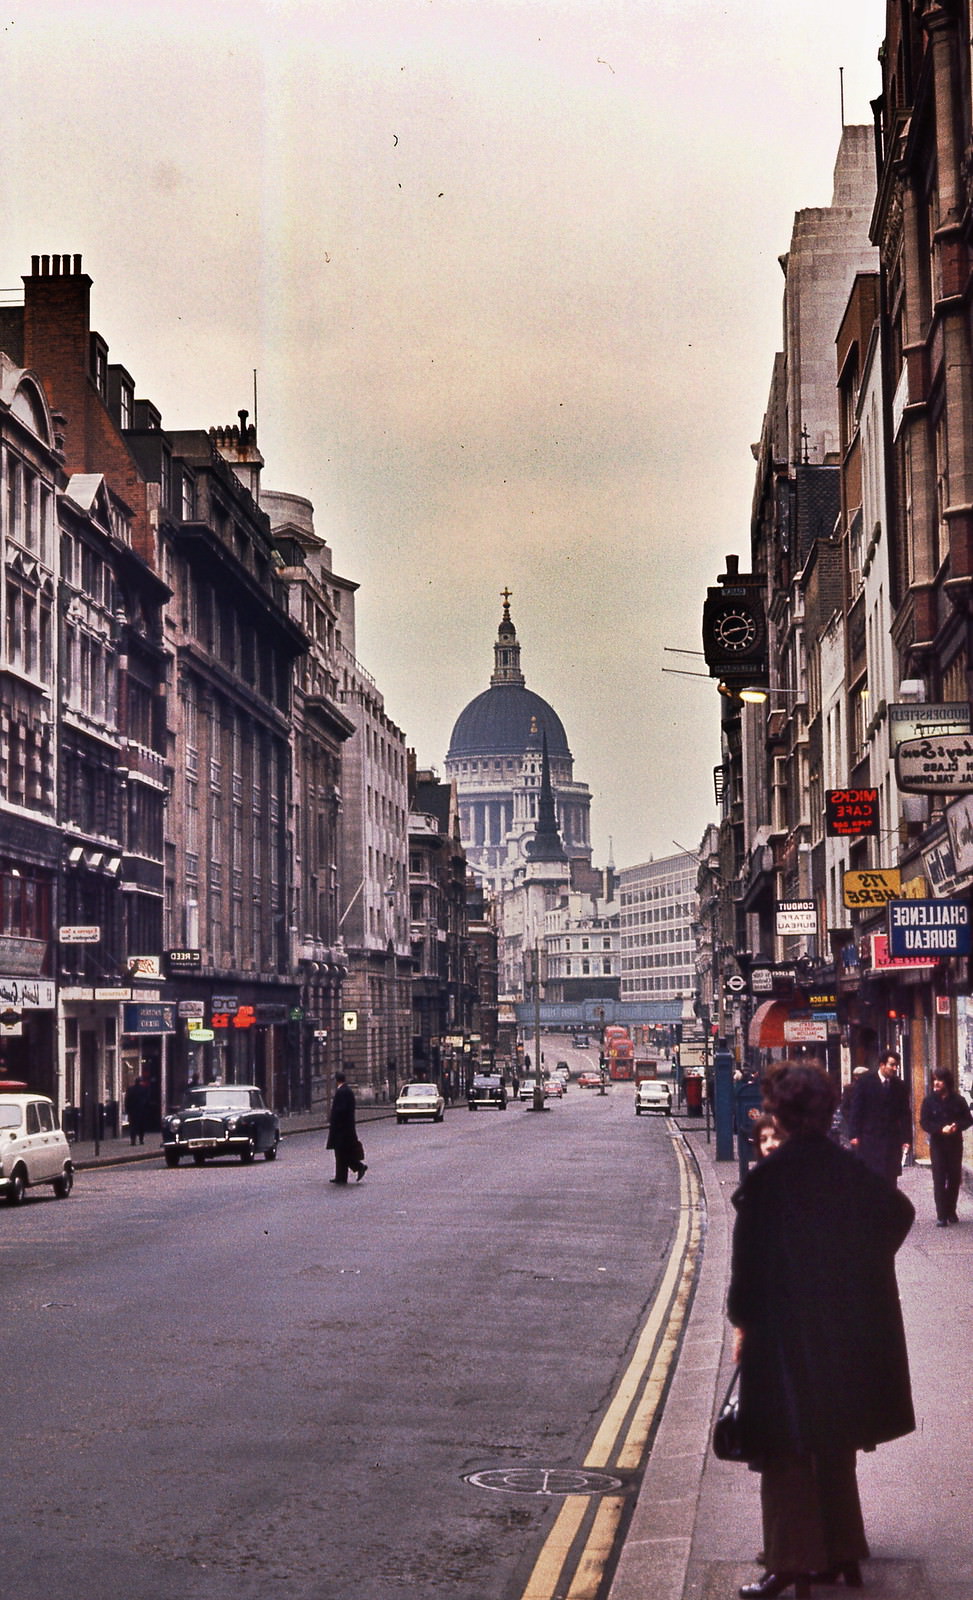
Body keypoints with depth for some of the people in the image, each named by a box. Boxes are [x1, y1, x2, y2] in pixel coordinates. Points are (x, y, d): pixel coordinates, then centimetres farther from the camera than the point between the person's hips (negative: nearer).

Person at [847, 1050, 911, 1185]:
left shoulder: (900, 1086, 6)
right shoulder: (865, 1081, -1)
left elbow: (905, 1114, 7)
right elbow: (855, 1109, -2)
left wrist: (906, 1139, 0)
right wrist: (854, 1135, -8)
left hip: (891, 1140, 2)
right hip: (868, 1138, -2)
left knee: (890, 1178, 0)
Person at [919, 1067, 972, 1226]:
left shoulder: (958, 1100, 2)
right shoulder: (929, 1101, -1)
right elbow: (924, 1123, -5)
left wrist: (957, 1126, -17)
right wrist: (941, 1129, -21)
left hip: (955, 1143, 2)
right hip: (937, 1144, -2)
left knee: (955, 1178, 5)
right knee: (939, 1179, -7)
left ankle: (951, 1211, 18)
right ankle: (941, 1215, -7)